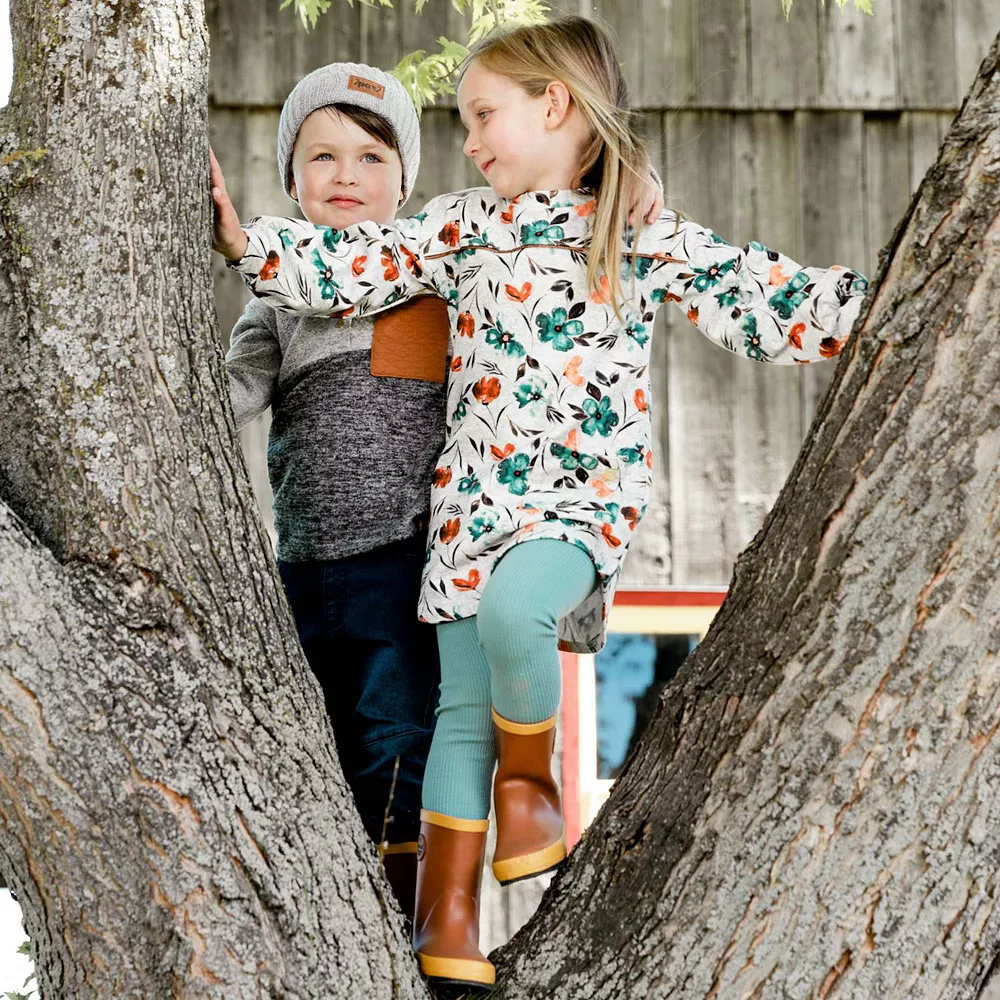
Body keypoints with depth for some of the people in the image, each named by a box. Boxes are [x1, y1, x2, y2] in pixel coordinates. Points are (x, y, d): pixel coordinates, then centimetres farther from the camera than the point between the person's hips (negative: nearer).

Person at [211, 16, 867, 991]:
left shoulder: (645, 239, 1)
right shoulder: (463, 225, 9)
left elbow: (762, 302, -2)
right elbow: (352, 273, 5)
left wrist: (878, 300, -12)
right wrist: (246, 244, -5)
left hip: (583, 495, -3)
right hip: (473, 499, 3)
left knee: (514, 607, -33)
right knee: (463, 707, 3)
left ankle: (528, 776, -5)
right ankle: (444, 916, 11)